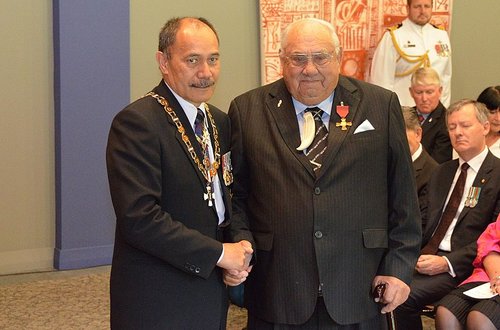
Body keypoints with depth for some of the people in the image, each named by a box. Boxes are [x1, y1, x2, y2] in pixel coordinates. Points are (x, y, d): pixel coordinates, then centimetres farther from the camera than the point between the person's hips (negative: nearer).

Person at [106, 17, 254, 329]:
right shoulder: (137, 122, -16)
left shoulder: (220, 121, 9)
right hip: (157, 303, -7)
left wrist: (242, 242, -4)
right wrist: (218, 253, -19)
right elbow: (139, 217, -24)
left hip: (212, 290, 7)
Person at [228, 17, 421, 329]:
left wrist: (400, 267, 1)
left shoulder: (381, 105, 3)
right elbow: (235, 195, 5)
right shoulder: (248, 110, 2)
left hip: (360, 291, 1)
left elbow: (403, 198, 4)